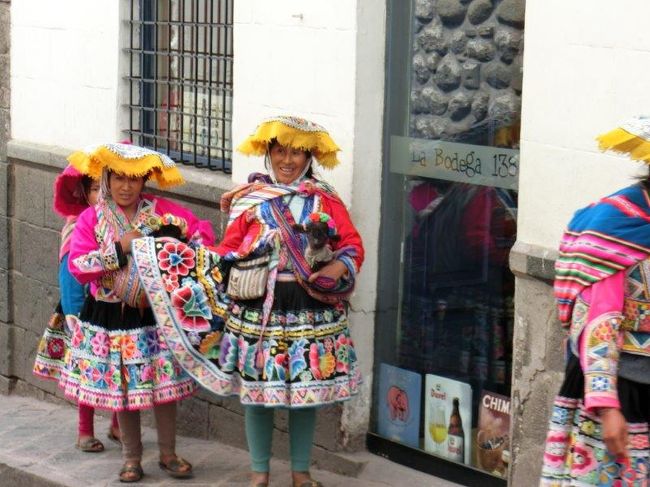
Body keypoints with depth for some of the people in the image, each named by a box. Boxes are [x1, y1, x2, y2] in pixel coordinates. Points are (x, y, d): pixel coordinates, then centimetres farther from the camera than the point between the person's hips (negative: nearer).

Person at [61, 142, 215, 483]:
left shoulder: (161, 210, -1)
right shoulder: (91, 218, -4)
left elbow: (203, 231, 1)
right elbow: (78, 267, -13)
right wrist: (120, 248, -19)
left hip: (156, 312, 1)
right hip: (111, 317, 0)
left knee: (165, 384, 3)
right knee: (122, 388, 7)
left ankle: (168, 453, 20)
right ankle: (132, 458, 22)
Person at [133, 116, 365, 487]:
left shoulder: (325, 201, 4)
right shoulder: (249, 199, 5)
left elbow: (353, 245, -2)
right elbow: (229, 250, 3)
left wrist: (334, 270, -18)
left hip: (311, 310, 0)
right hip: (258, 308, 0)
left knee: (307, 391, 7)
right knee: (257, 389, 6)